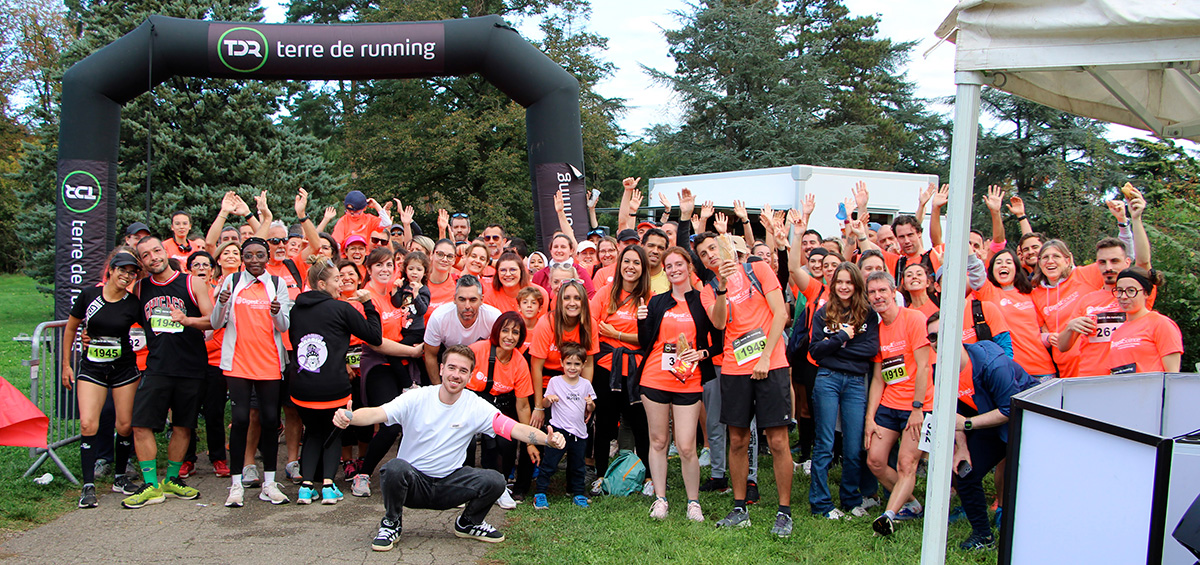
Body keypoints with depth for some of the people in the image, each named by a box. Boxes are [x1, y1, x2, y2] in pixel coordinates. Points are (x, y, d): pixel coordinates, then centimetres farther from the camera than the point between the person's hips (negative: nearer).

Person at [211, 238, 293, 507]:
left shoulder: (278, 283, 5)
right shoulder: (232, 281, 6)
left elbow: (284, 327, 2)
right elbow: (217, 323, 4)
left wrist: (277, 313, -19)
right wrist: (221, 304, -15)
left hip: (269, 362, 1)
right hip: (238, 361, 0)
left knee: (270, 419, 1)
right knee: (240, 419, -6)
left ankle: (269, 483, 9)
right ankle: (237, 484, 3)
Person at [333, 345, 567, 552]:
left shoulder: (476, 407, -7)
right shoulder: (416, 399, -10)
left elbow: (513, 428, -17)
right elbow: (377, 414, -23)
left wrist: (547, 439, -35)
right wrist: (348, 417, -45)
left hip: (450, 481, 2)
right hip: (412, 482, -1)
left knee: (495, 481, -23)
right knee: (395, 468, -35)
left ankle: (468, 524, 11)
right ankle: (391, 524, -3)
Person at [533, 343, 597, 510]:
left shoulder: (585, 384, 5)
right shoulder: (555, 381, -2)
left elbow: (590, 410, 13)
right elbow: (545, 404, 3)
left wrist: (590, 405, -10)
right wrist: (548, 399, -19)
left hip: (579, 432, 3)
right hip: (559, 429, -3)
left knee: (578, 466, 13)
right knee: (549, 463, -4)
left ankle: (577, 492, 28)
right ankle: (540, 493, 6)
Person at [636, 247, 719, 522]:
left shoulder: (702, 302, 4)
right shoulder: (657, 302, 10)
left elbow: (718, 342, 8)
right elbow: (645, 344, 8)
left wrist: (703, 353, -10)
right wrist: (642, 321, -8)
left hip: (688, 382, -2)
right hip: (655, 380, 2)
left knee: (686, 447, -4)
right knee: (658, 441, 7)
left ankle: (693, 501, 13)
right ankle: (660, 498, 18)